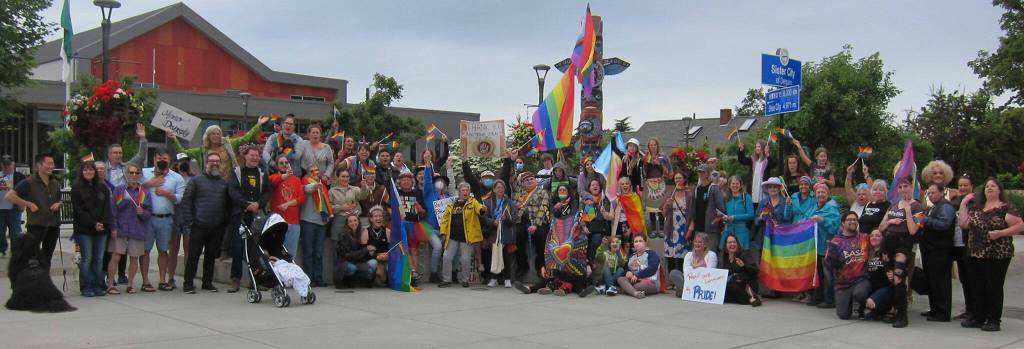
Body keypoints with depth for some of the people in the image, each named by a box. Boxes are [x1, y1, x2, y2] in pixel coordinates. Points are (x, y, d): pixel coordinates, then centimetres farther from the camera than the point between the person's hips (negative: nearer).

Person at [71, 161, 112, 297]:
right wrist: (93, 224, -14)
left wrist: (103, 223, -7)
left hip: (102, 229, 3)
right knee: (87, 258, -4)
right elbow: (78, 211, -5)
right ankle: (86, 287, 2)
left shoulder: (102, 188, 13)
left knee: (99, 259, 4)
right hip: (84, 230, -3)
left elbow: (107, 208, 9)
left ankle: (98, 286, 9)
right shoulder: (76, 189, 2)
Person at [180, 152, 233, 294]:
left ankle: (207, 282, 19)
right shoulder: (196, 180, 2)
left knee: (211, 255, 10)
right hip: (199, 226, -3)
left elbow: (229, 203, 13)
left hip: (218, 228, 3)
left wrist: (226, 220, 3)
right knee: (194, 255, -2)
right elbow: (186, 200, -1)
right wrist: (190, 220, -7)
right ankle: (188, 283, 5)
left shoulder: (224, 183, 13)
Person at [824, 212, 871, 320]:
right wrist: (832, 251, -20)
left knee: (859, 293, -35)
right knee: (844, 315, -7)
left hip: (861, 280, 0)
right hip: (843, 283, 0)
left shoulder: (865, 238, 3)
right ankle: (848, 303, 30)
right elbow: (828, 265, -7)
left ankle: (861, 306, 2)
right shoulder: (835, 241, -2)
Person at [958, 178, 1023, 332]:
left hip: (997, 255, -6)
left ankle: (994, 320, 7)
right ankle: (978, 317, 20)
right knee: (977, 288, 10)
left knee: (994, 288, -1)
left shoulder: (1006, 208, -3)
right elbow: (964, 224, 8)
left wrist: (1001, 233, -19)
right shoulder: (976, 208, 14)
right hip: (976, 255, 6)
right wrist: (963, 204, 7)